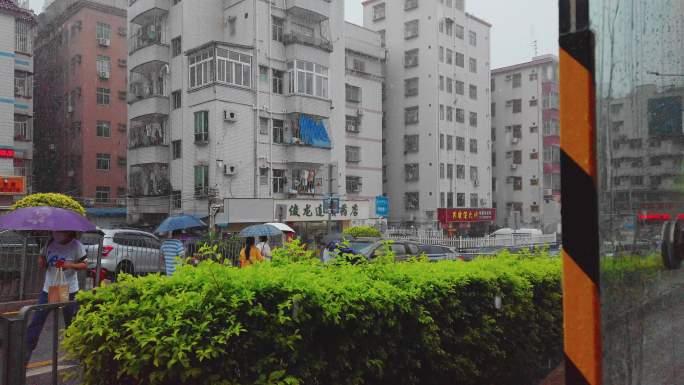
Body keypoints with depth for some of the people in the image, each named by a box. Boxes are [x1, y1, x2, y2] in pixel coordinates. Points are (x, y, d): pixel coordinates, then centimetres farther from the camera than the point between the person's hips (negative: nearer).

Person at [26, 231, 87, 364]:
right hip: (48, 288, 4)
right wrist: (41, 262, -11)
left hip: (69, 291, -4)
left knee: (71, 323, 11)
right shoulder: (50, 243, 0)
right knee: (37, 320, 2)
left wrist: (70, 265, -25)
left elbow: (85, 265, -8)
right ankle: (27, 350, 12)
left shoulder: (76, 245, -12)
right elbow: (43, 262, 13)